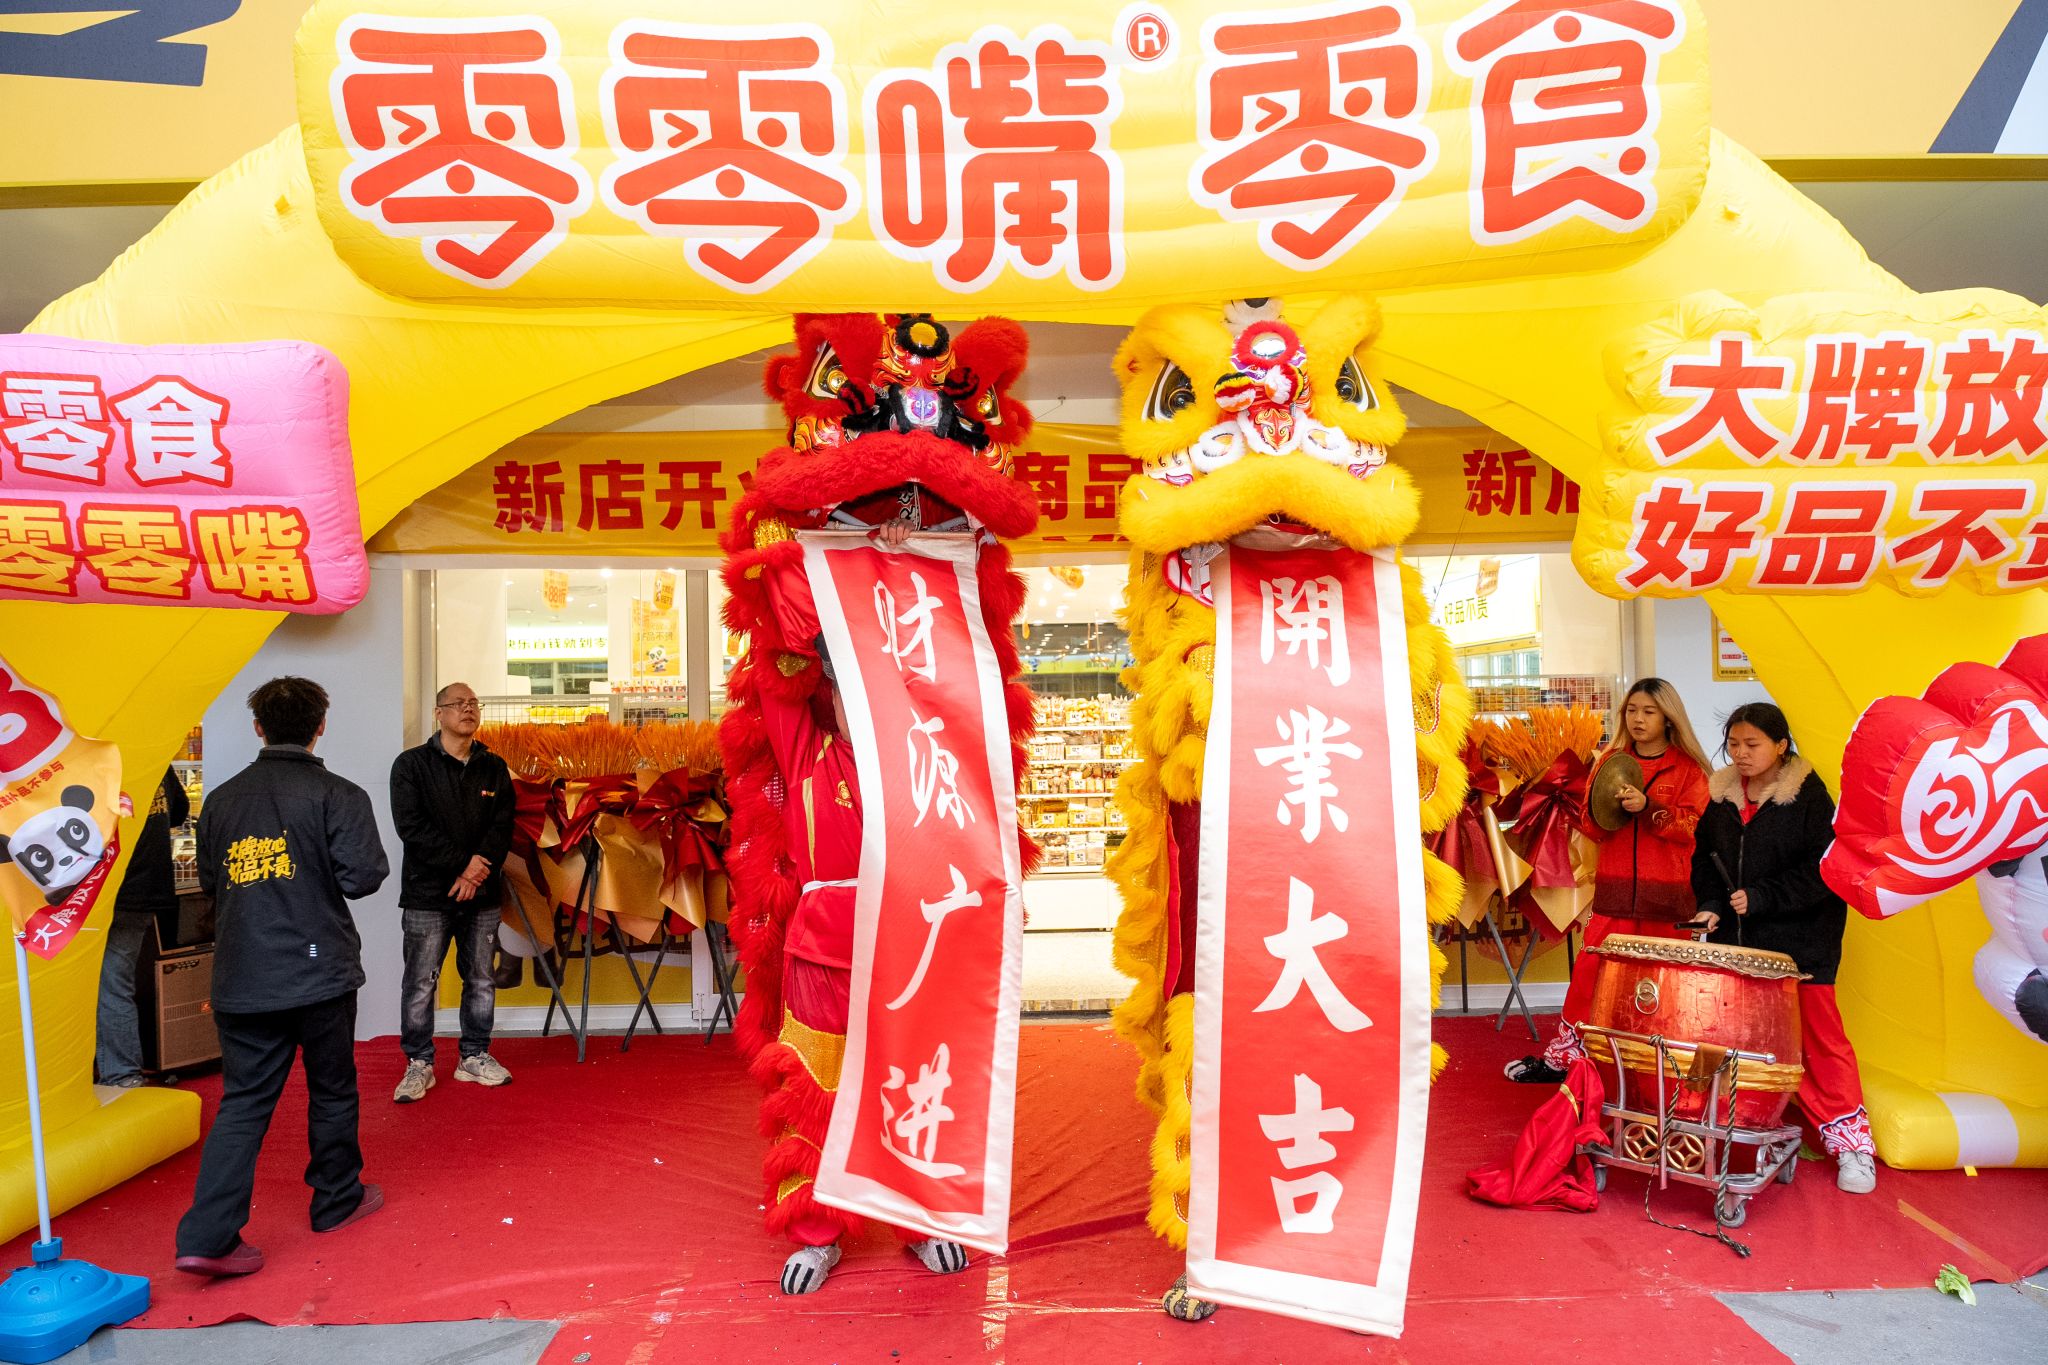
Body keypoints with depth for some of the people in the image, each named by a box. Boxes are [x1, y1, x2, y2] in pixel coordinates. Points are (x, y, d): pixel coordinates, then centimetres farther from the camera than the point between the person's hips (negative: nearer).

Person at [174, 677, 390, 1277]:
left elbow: (209, 882, 15)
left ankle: (207, 1237, -1)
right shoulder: (337, 795, -10)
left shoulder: (222, 799, 6)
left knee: (243, 1100, 7)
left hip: (241, 979, 4)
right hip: (319, 973, -4)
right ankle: (337, 1201, 28)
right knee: (332, 1091, 13)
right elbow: (362, 876, -14)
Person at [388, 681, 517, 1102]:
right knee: (420, 983, 0)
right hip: (428, 893, -3)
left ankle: (475, 1057, 21)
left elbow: (503, 827, 2)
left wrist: (477, 868, -13)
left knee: (481, 979, 9)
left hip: (482, 893, 4)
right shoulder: (412, 765, -1)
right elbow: (412, 827, -10)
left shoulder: (494, 768, 9)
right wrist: (463, 862, -14)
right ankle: (419, 1063, 12)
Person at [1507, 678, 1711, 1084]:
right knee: (1589, 970, -1)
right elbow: (1591, 828, 10)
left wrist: (1647, 808, -21)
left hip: (1666, 897, -2)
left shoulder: (1688, 769, 4)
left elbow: (1690, 829, -7)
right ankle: (1562, 1055, 8)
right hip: (1614, 891, 2)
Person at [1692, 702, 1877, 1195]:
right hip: (1737, 940, 4)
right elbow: (1704, 859, 12)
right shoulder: (1721, 795, 7)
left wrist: (1763, 897, -18)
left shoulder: (1808, 794, -8)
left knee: (1819, 1037, 0)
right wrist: (1711, 904, -3)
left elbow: (1822, 869, -13)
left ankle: (1851, 1137, 10)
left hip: (1800, 941, -4)